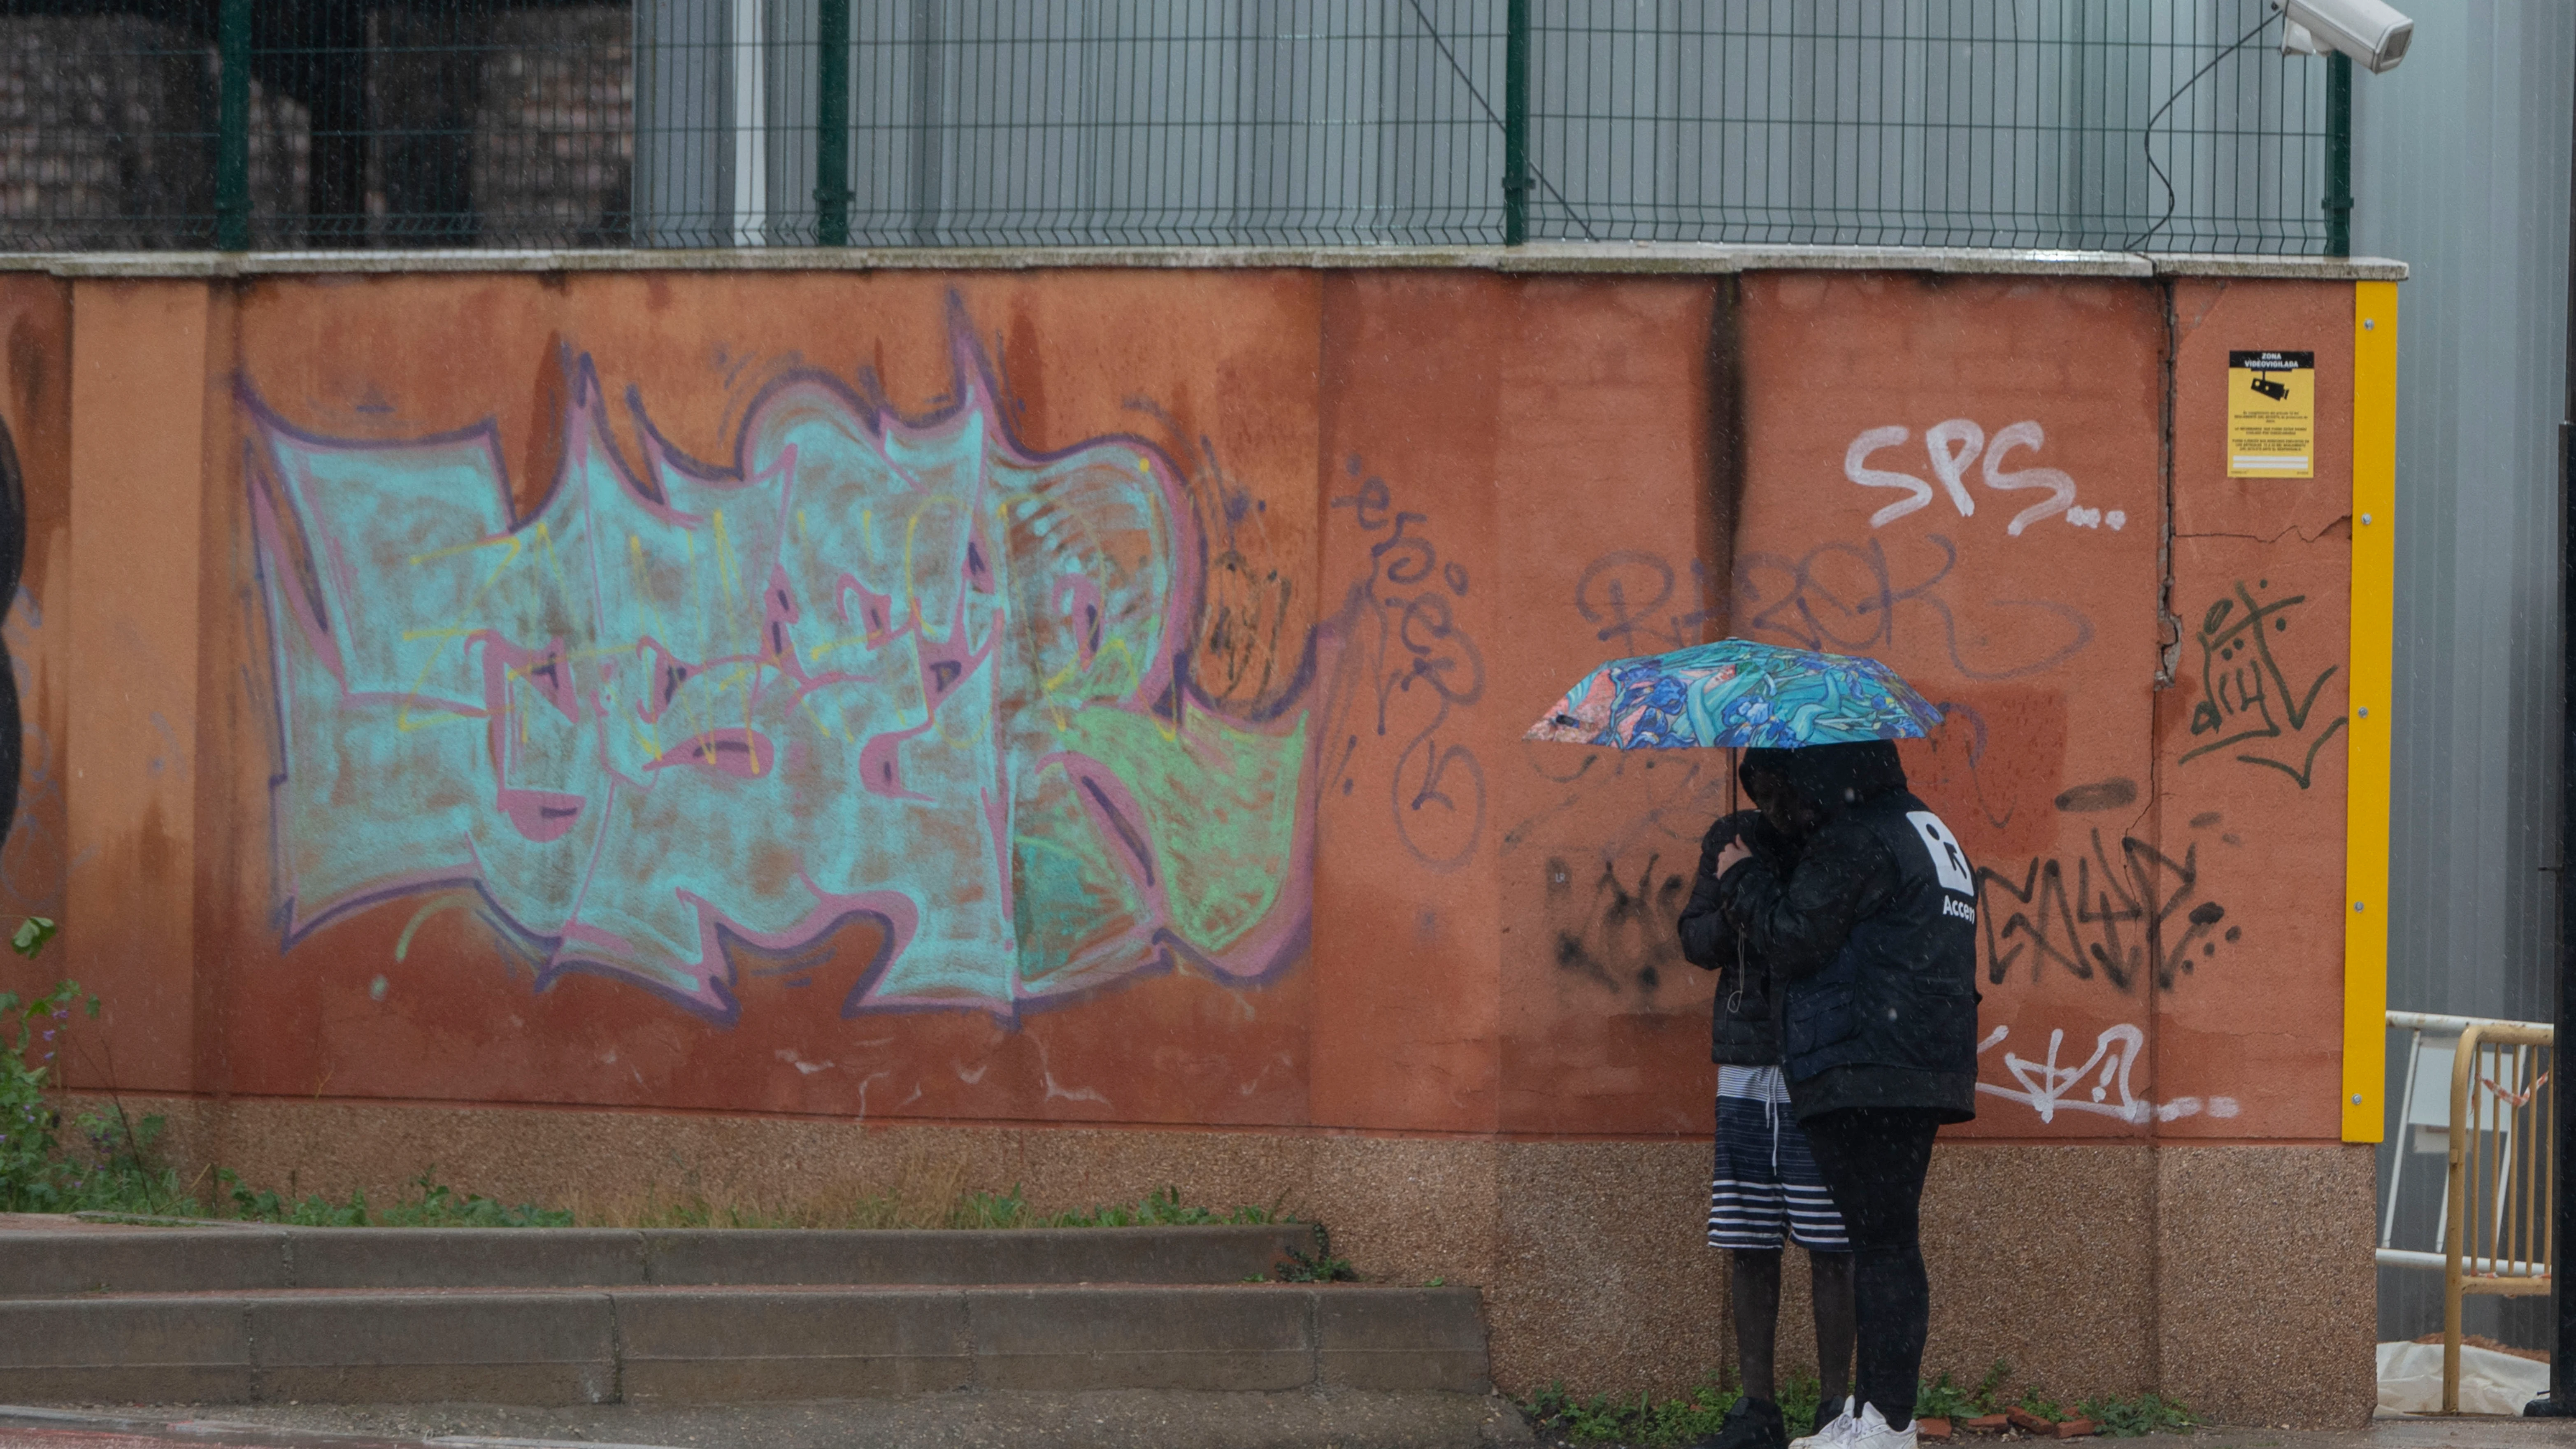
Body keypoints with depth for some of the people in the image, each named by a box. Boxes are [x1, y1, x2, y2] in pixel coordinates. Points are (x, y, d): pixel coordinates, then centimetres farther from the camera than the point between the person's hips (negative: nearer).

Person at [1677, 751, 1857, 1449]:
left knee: (1829, 1247, -5)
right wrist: (1735, 911, -16)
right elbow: (1697, 941, 6)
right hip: (1745, 1070, 4)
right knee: (1749, 1247, 4)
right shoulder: (1733, 839, 9)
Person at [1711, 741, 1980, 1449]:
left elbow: (1792, 938, -14)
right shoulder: (1922, 831, 21)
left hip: (1869, 1075, -10)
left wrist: (1744, 879, 3)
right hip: (1918, 1076, 10)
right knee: (1885, 1239, 12)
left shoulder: (1858, 843, -12)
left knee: (1882, 1242, -10)